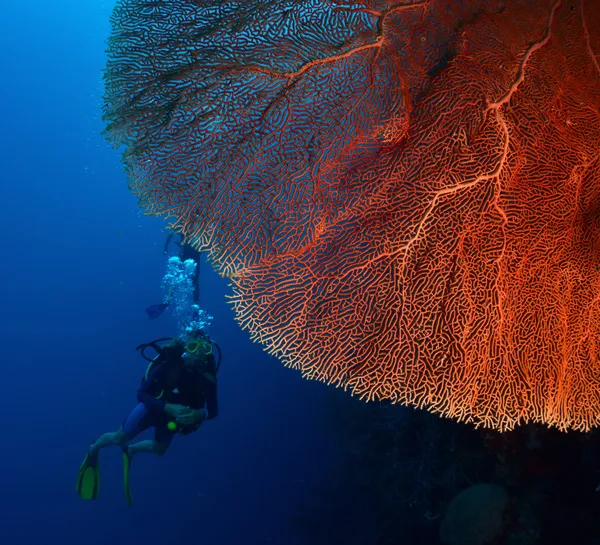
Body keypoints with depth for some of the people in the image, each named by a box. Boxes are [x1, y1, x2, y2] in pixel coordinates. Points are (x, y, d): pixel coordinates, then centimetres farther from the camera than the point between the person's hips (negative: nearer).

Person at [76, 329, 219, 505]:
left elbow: (213, 410, -22)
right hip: (152, 408, -3)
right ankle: (93, 449, 45)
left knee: (159, 449, 23)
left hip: (173, 416, 4)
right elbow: (141, 394, -33)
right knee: (118, 439, 11)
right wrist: (168, 407, -46)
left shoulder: (207, 377, -29)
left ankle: (130, 450, 53)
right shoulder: (169, 365, -37)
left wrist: (199, 414, -45)